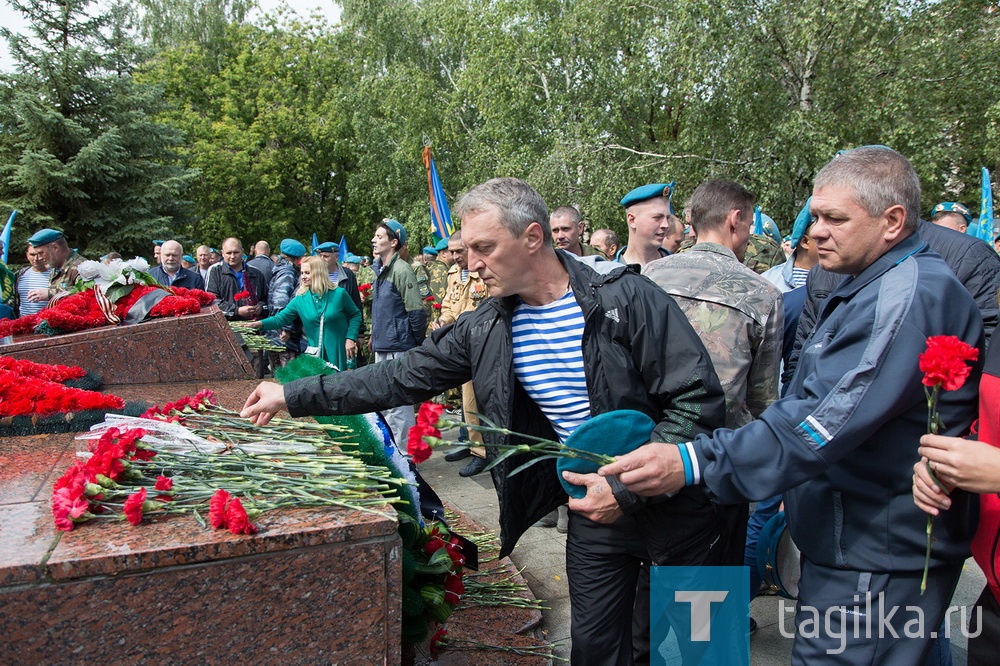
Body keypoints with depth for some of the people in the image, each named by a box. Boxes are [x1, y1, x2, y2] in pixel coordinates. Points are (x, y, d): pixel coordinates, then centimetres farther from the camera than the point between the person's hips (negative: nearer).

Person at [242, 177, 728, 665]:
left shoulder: (626, 297, -19)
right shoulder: (486, 327, -4)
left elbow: (700, 399, -19)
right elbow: (404, 378, 1)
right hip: (594, 505, 4)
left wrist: (628, 488, -22)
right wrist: (294, 396, 0)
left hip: (672, 502, -3)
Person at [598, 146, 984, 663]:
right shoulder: (871, 287, 14)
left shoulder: (911, 296, -22)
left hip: (877, 559, -10)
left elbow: (827, 423, -31)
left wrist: (694, 462, -35)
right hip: (846, 539, 10)